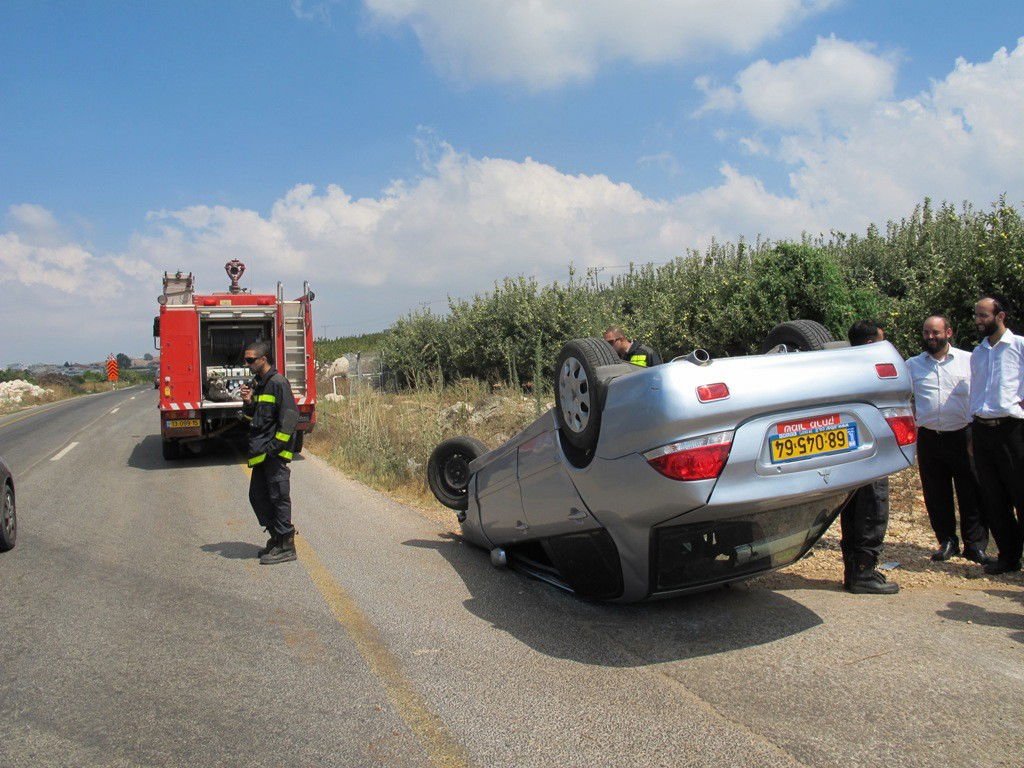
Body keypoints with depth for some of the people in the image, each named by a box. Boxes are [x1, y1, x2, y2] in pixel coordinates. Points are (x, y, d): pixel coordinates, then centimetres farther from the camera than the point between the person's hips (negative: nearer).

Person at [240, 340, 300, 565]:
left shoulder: (277, 382, -12)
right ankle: (276, 538, 26)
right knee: (257, 496, 14)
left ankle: (286, 546, 4)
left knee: (278, 497, -4)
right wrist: (248, 403, 2)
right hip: (260, 453, 10)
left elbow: (290, 416, -18)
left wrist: (275, 446, -19)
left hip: (274, 453, -10)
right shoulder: (257, 384, 16)